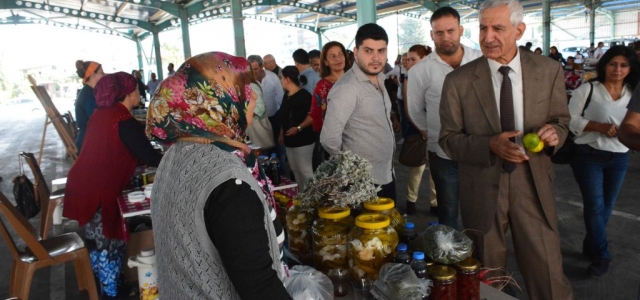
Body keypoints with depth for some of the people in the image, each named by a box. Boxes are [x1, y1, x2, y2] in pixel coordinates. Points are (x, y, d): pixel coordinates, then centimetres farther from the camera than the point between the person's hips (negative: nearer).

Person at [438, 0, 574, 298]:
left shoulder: (549, 70, -2)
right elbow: (448, 139, -4)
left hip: (533, 185, 1)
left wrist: (554, 132, -16)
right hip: (482, 189, -1)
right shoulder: (458, 81, -8)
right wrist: (490, 145, -22)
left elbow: (560, 120, 9)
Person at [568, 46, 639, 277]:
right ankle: (601, 255, 11)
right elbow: (570, 119, -10)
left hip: (619, 158, 5)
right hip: (589, 155, -4)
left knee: (607, 206, 14)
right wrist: (600, 127, -21)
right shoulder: (588, 89, -7)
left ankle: (591, 246, 33)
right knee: (595, 205, -4)